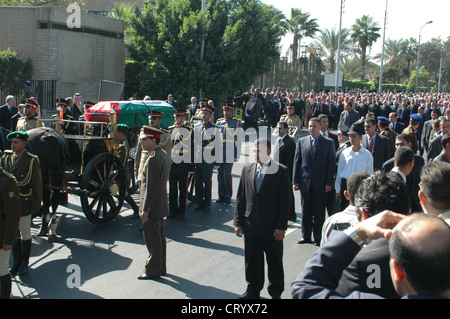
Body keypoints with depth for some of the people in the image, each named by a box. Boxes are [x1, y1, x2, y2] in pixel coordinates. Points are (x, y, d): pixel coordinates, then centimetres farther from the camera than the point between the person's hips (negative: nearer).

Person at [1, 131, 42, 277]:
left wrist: (36, 204, -7)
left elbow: (37, 184, -6)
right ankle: (16, 262, 27)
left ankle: (24, 263, 22)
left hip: (24, 204, -4)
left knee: (25, 234, 8)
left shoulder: (32, 160, -7)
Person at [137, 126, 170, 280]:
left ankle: (152, 271, 11)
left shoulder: (153, 159, -22)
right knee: (160, 237, 18)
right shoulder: (164, 154, 9)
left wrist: (145, 209, -19)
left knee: (152, 239, 1)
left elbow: (151, 186, -23)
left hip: (153, 207, -10)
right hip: (161, 206, 10)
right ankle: (161, 267, 29)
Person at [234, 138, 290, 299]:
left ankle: (275, 291, 28)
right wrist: (238, 222, 4)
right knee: (252, 261, 13)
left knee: (274, 261, 10)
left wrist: (281, 227, -11)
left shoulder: (281, 171, -6)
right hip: (251, 225, 3)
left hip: (272, 227, -3)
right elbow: (240, 197, 8)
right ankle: (253, 290, 30)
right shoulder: (247, 169, 6)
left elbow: (284, 201, -7)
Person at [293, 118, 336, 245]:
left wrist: (329, 183, -7)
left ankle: (318, 237, 13)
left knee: (319, 211, 4)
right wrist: (295, 181, 2)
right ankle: (306, 236, 20)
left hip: (321, 183, -2)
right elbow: (296, 161, 8)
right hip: (305, 182, 2)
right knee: (305, 211, 9)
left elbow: (332, 163, -1)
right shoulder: (301, 141, 8)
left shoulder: (329, 142, 2)